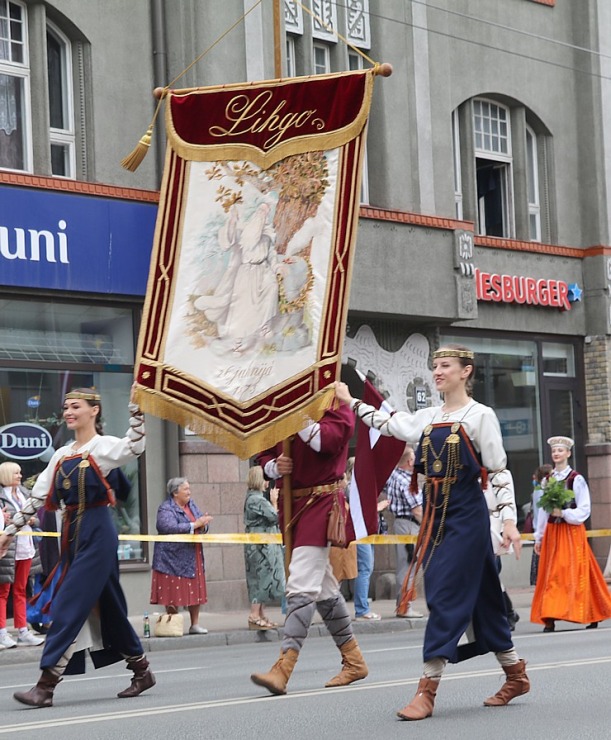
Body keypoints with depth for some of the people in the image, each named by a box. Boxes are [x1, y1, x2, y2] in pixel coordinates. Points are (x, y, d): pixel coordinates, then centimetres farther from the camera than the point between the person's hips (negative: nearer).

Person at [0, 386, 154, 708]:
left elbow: (133, 446, -28)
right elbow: (37, 497, 16)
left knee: (70, 606, -11)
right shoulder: (62, 455, 15)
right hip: (73, 535, 8)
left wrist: (136, 407, -31)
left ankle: (46, 686, -12)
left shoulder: (104, 446, -5)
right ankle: (142, 672, 24)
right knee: (107, 608, 12)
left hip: (97, 534, -8)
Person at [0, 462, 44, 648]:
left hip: (26, 548, 7)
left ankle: (22, 631, 17)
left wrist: (33, 520, -3)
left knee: (21, 591, 12)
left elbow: (36, 519, 18)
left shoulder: (24, 493, 12)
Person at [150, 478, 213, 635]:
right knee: (173, 594, -2)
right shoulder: (166, 509, -10)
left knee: (196, 591, 7)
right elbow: (171, 528, -26)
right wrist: (195, 524, -23)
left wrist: (203, 523, -14)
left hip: (193, 557, 7)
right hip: (174, 557, -7)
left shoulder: (191, 505, 12)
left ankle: (195, 624, 16)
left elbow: (202, 527, 11)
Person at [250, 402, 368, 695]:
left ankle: (282, 670, -22)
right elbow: (265, 454, 18)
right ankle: (354, 661, 26)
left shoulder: (336, 405, -5)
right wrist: (275, 466, -4)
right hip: (292, 503, 9)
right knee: (323, 587, 15)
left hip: (321, 503, -8)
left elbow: (328, 440, -23)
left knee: (302, 585, -17)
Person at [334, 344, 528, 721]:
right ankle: (516, 675, 23)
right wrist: (351, 401, 23)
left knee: (446, 597, -10)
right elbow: (388, 423, 22)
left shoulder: (480, 416, -6)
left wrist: (509, 519, -14)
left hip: (466, 518, -7)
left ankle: (427, 691, -11)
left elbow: (499, 471, -8)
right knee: (480, 598, 11)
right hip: (436, 517, 7)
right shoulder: (429, 418, 12)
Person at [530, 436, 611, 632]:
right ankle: (550, 618, -2)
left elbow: (584, 510, -7)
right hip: (551, 532, 5)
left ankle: (592, 615, 5)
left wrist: (563, 513, -20)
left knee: (574, 574, -4)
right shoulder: (547, 480, 9)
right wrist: (539, 537, 12)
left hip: (572, 531, -5)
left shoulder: (576, 479, -5)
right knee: (552, 575, 1)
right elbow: (542, 510, 12)